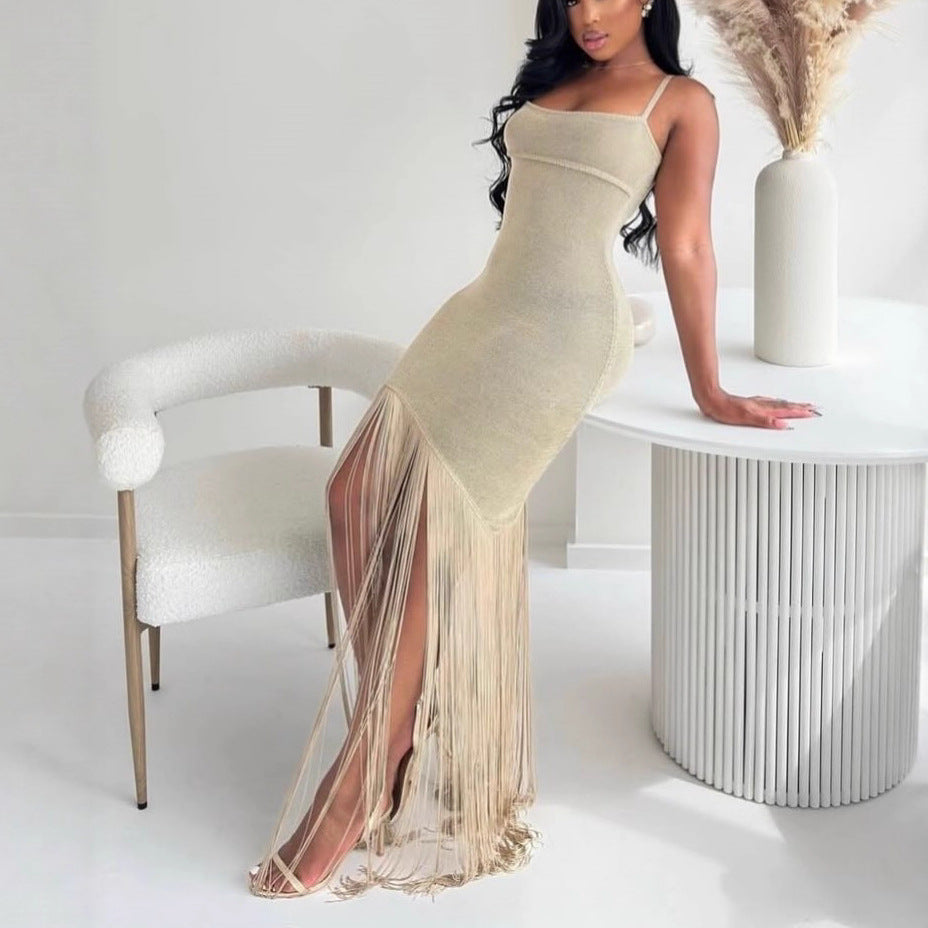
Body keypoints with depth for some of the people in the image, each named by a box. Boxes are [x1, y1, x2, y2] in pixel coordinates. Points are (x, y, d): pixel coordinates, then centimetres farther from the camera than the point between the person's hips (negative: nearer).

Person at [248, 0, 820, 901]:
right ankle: (395, 718, -3)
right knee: (358, 493, -11)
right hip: (485, 309, 7)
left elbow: (684, 247, 2)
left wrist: (709, 391, 3)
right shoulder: (546, 84, 24)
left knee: (440, 515, -19)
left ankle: (364, 776, -14)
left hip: (566, 326, -7)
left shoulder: (681, 102, 6)